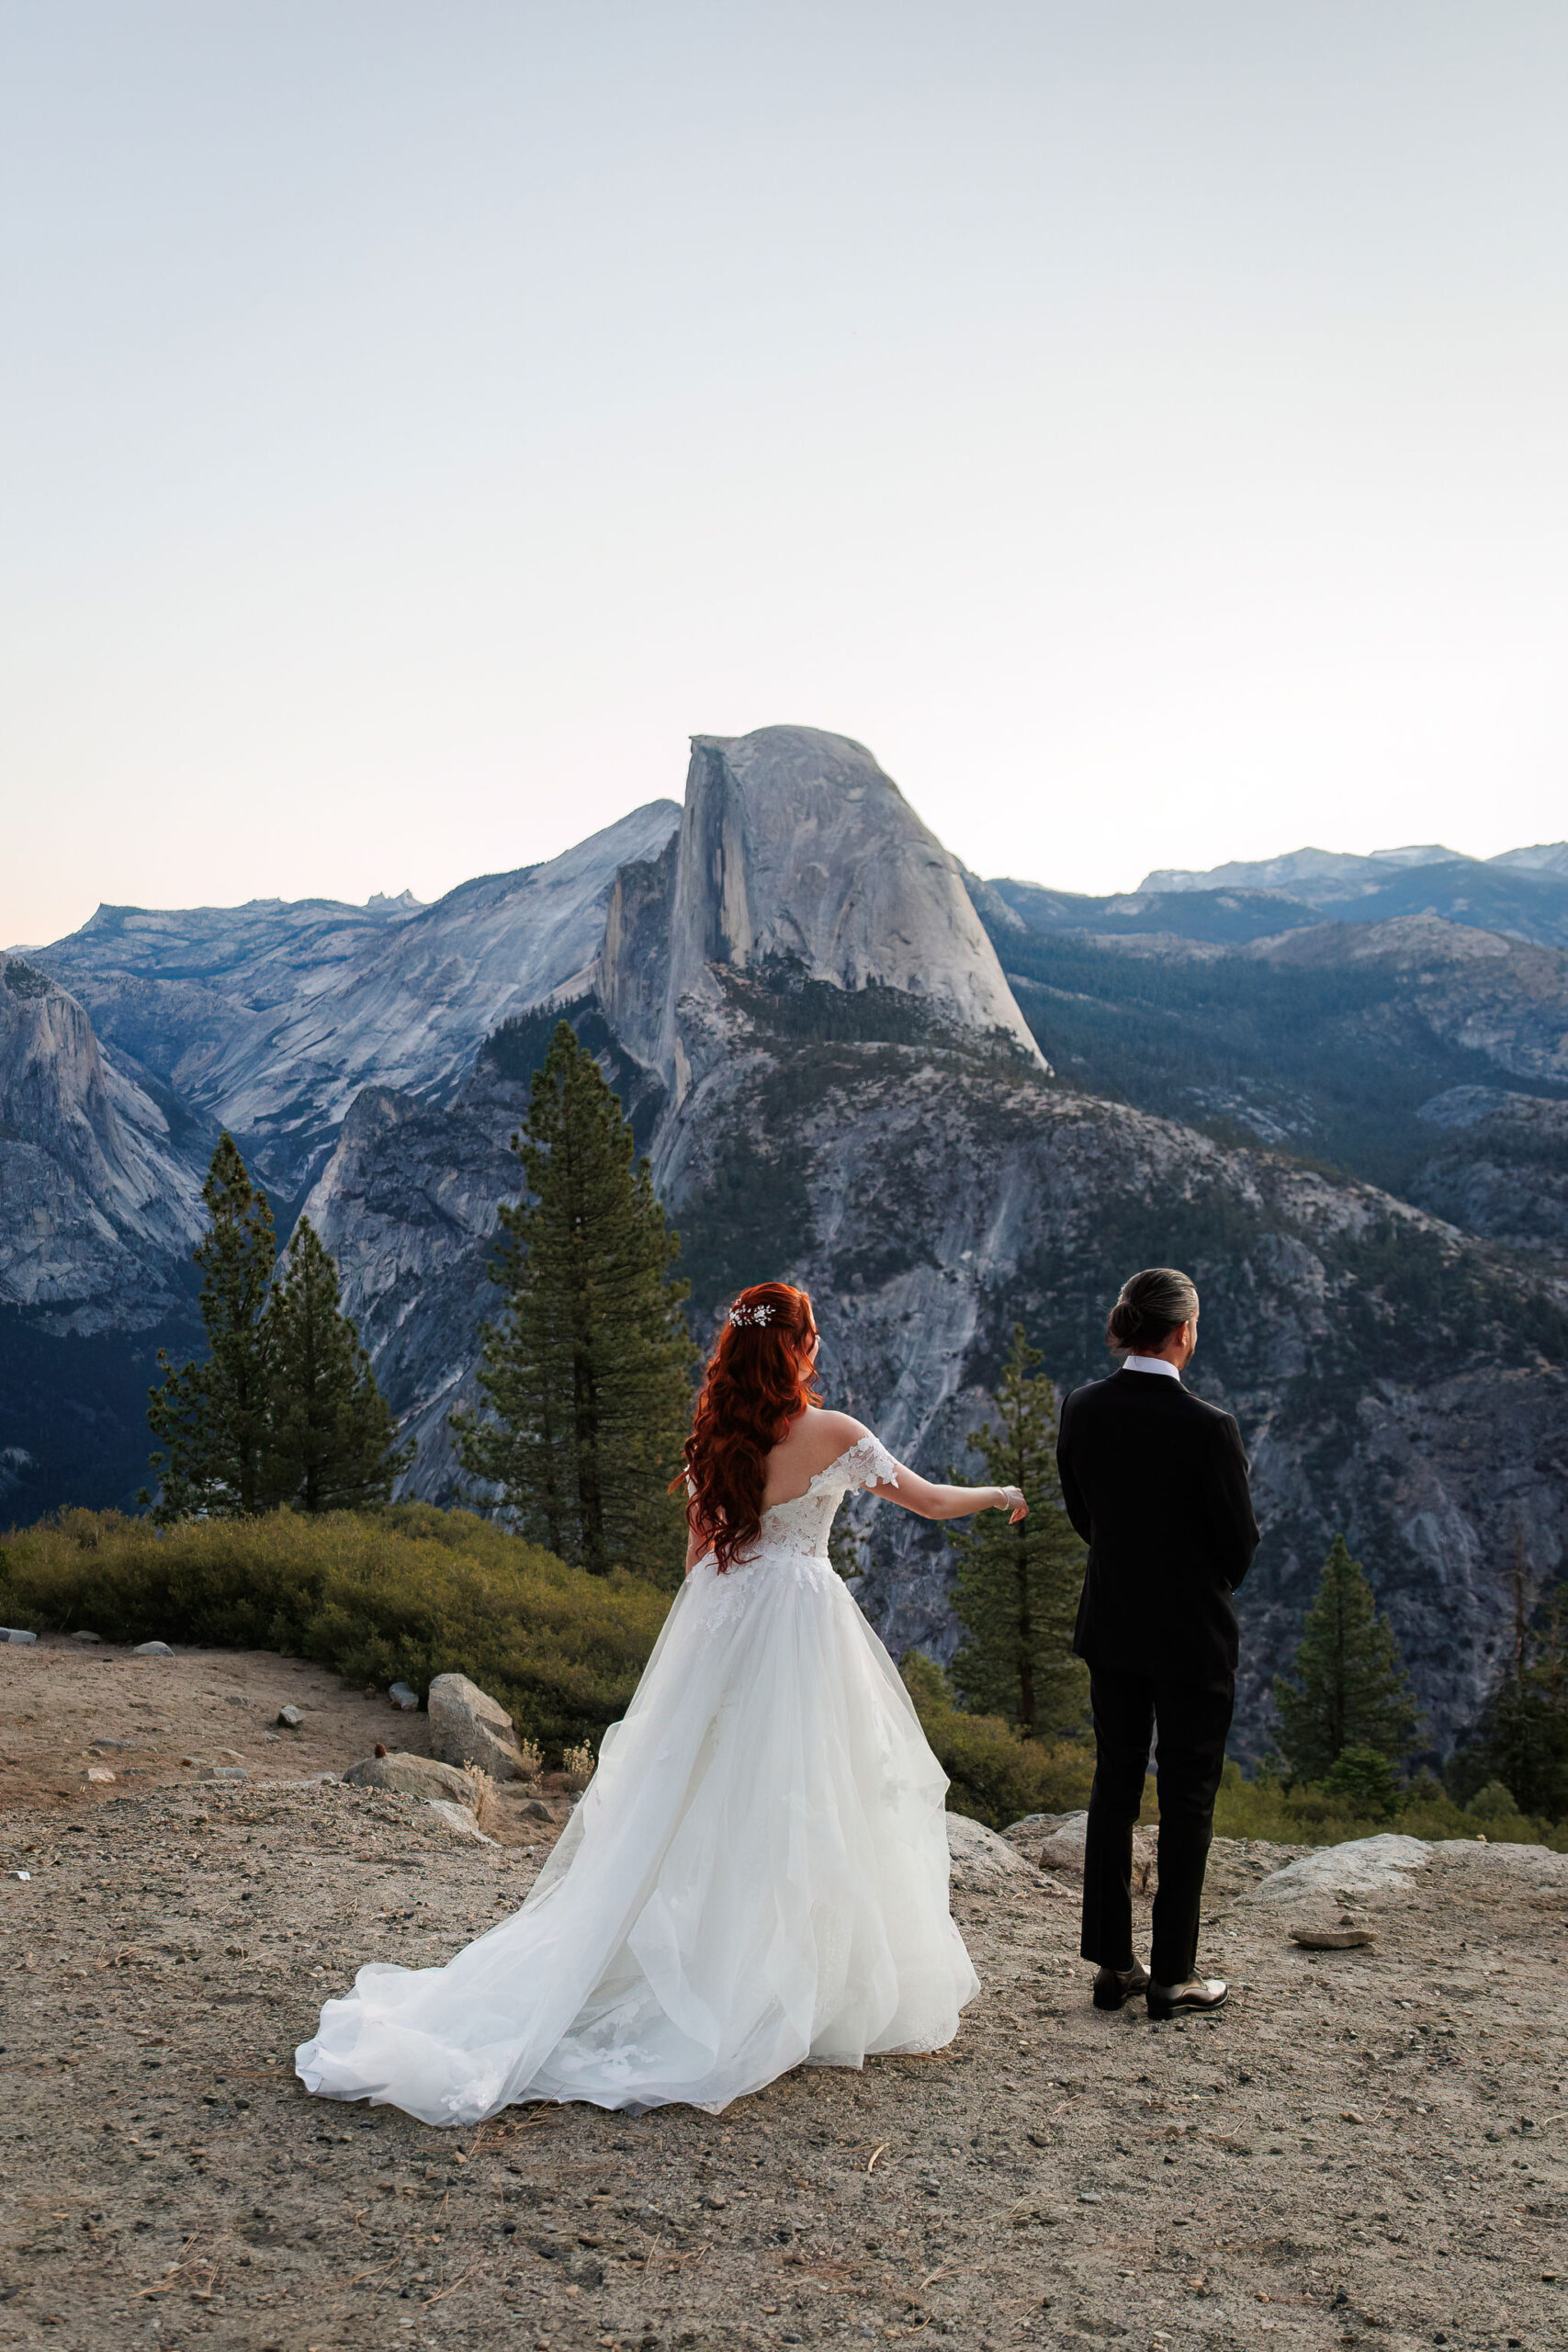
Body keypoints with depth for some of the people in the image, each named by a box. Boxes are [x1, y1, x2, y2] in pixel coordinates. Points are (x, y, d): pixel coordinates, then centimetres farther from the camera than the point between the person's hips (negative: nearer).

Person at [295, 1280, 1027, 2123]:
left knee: (700, 1807, 11)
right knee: (794, 1813, 2)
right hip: (800, 1622, -5)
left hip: (714, 1619, 5)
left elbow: (698, 1552, 10)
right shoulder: (831, 1435, -11)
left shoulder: (713, 1436, 4)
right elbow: (929, 1500, 0)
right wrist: (1000, 1495, 18)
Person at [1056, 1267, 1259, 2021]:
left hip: (1111, 1626, 5)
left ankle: (1111, 1963, 21)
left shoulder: (1080, 1409, -6)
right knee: (1187, 1801, 7)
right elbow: (1240, 1540, -10)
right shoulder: (1207, 1428, -22)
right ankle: (1172, 1975, 15)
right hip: (1190, 1634, -5)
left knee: (1113, 1788, 15)